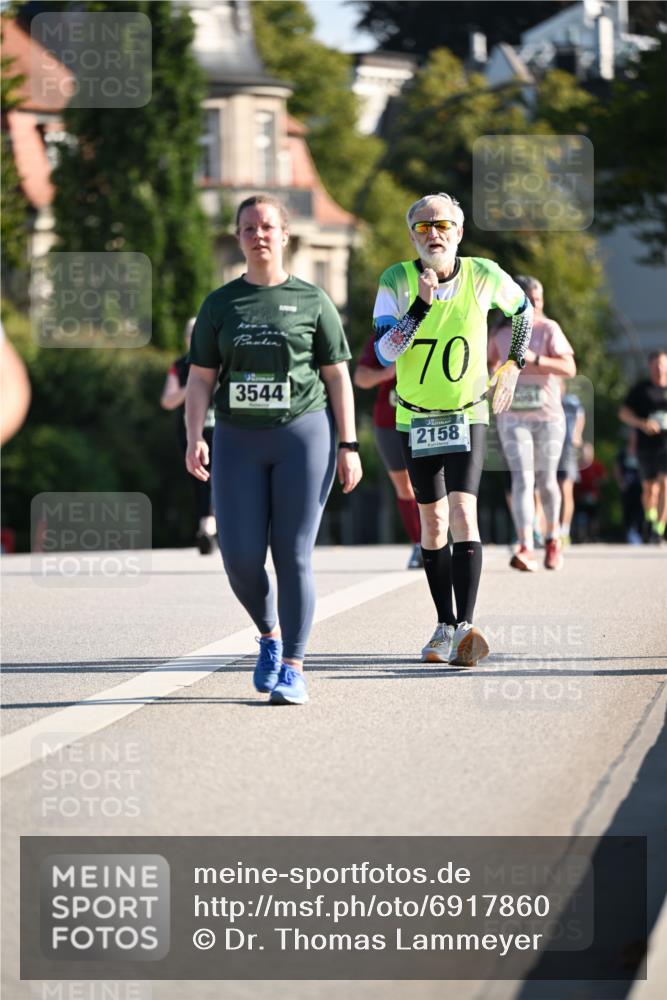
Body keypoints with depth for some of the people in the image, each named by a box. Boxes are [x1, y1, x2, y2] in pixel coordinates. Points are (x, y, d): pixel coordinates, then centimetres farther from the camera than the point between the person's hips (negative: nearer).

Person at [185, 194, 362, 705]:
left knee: (294, 557, -5)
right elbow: (200, 379, 8)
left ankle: (293, 668, 1)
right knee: (241, 558, -5)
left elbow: (338, 377, 5)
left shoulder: (312, 301, 4)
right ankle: (269, 634, 24)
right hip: (238, 439, 2)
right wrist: (195, 438, -7)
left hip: (302, 433, -2)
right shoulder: (220, 304, 9)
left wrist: (348, 445, -1)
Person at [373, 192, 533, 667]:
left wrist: (515, 364, 10)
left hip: (468, 417, -1)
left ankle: (466, 626, -25)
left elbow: (523, 308, 13)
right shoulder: (396, 282, -11)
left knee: (463, 513, -18)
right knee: (433, 522, 8)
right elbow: (384, 352, -20)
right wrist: (420, 306, -30)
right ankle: (446, 625, 19)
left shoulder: (484, 276, -9)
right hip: (416, 418, 2)